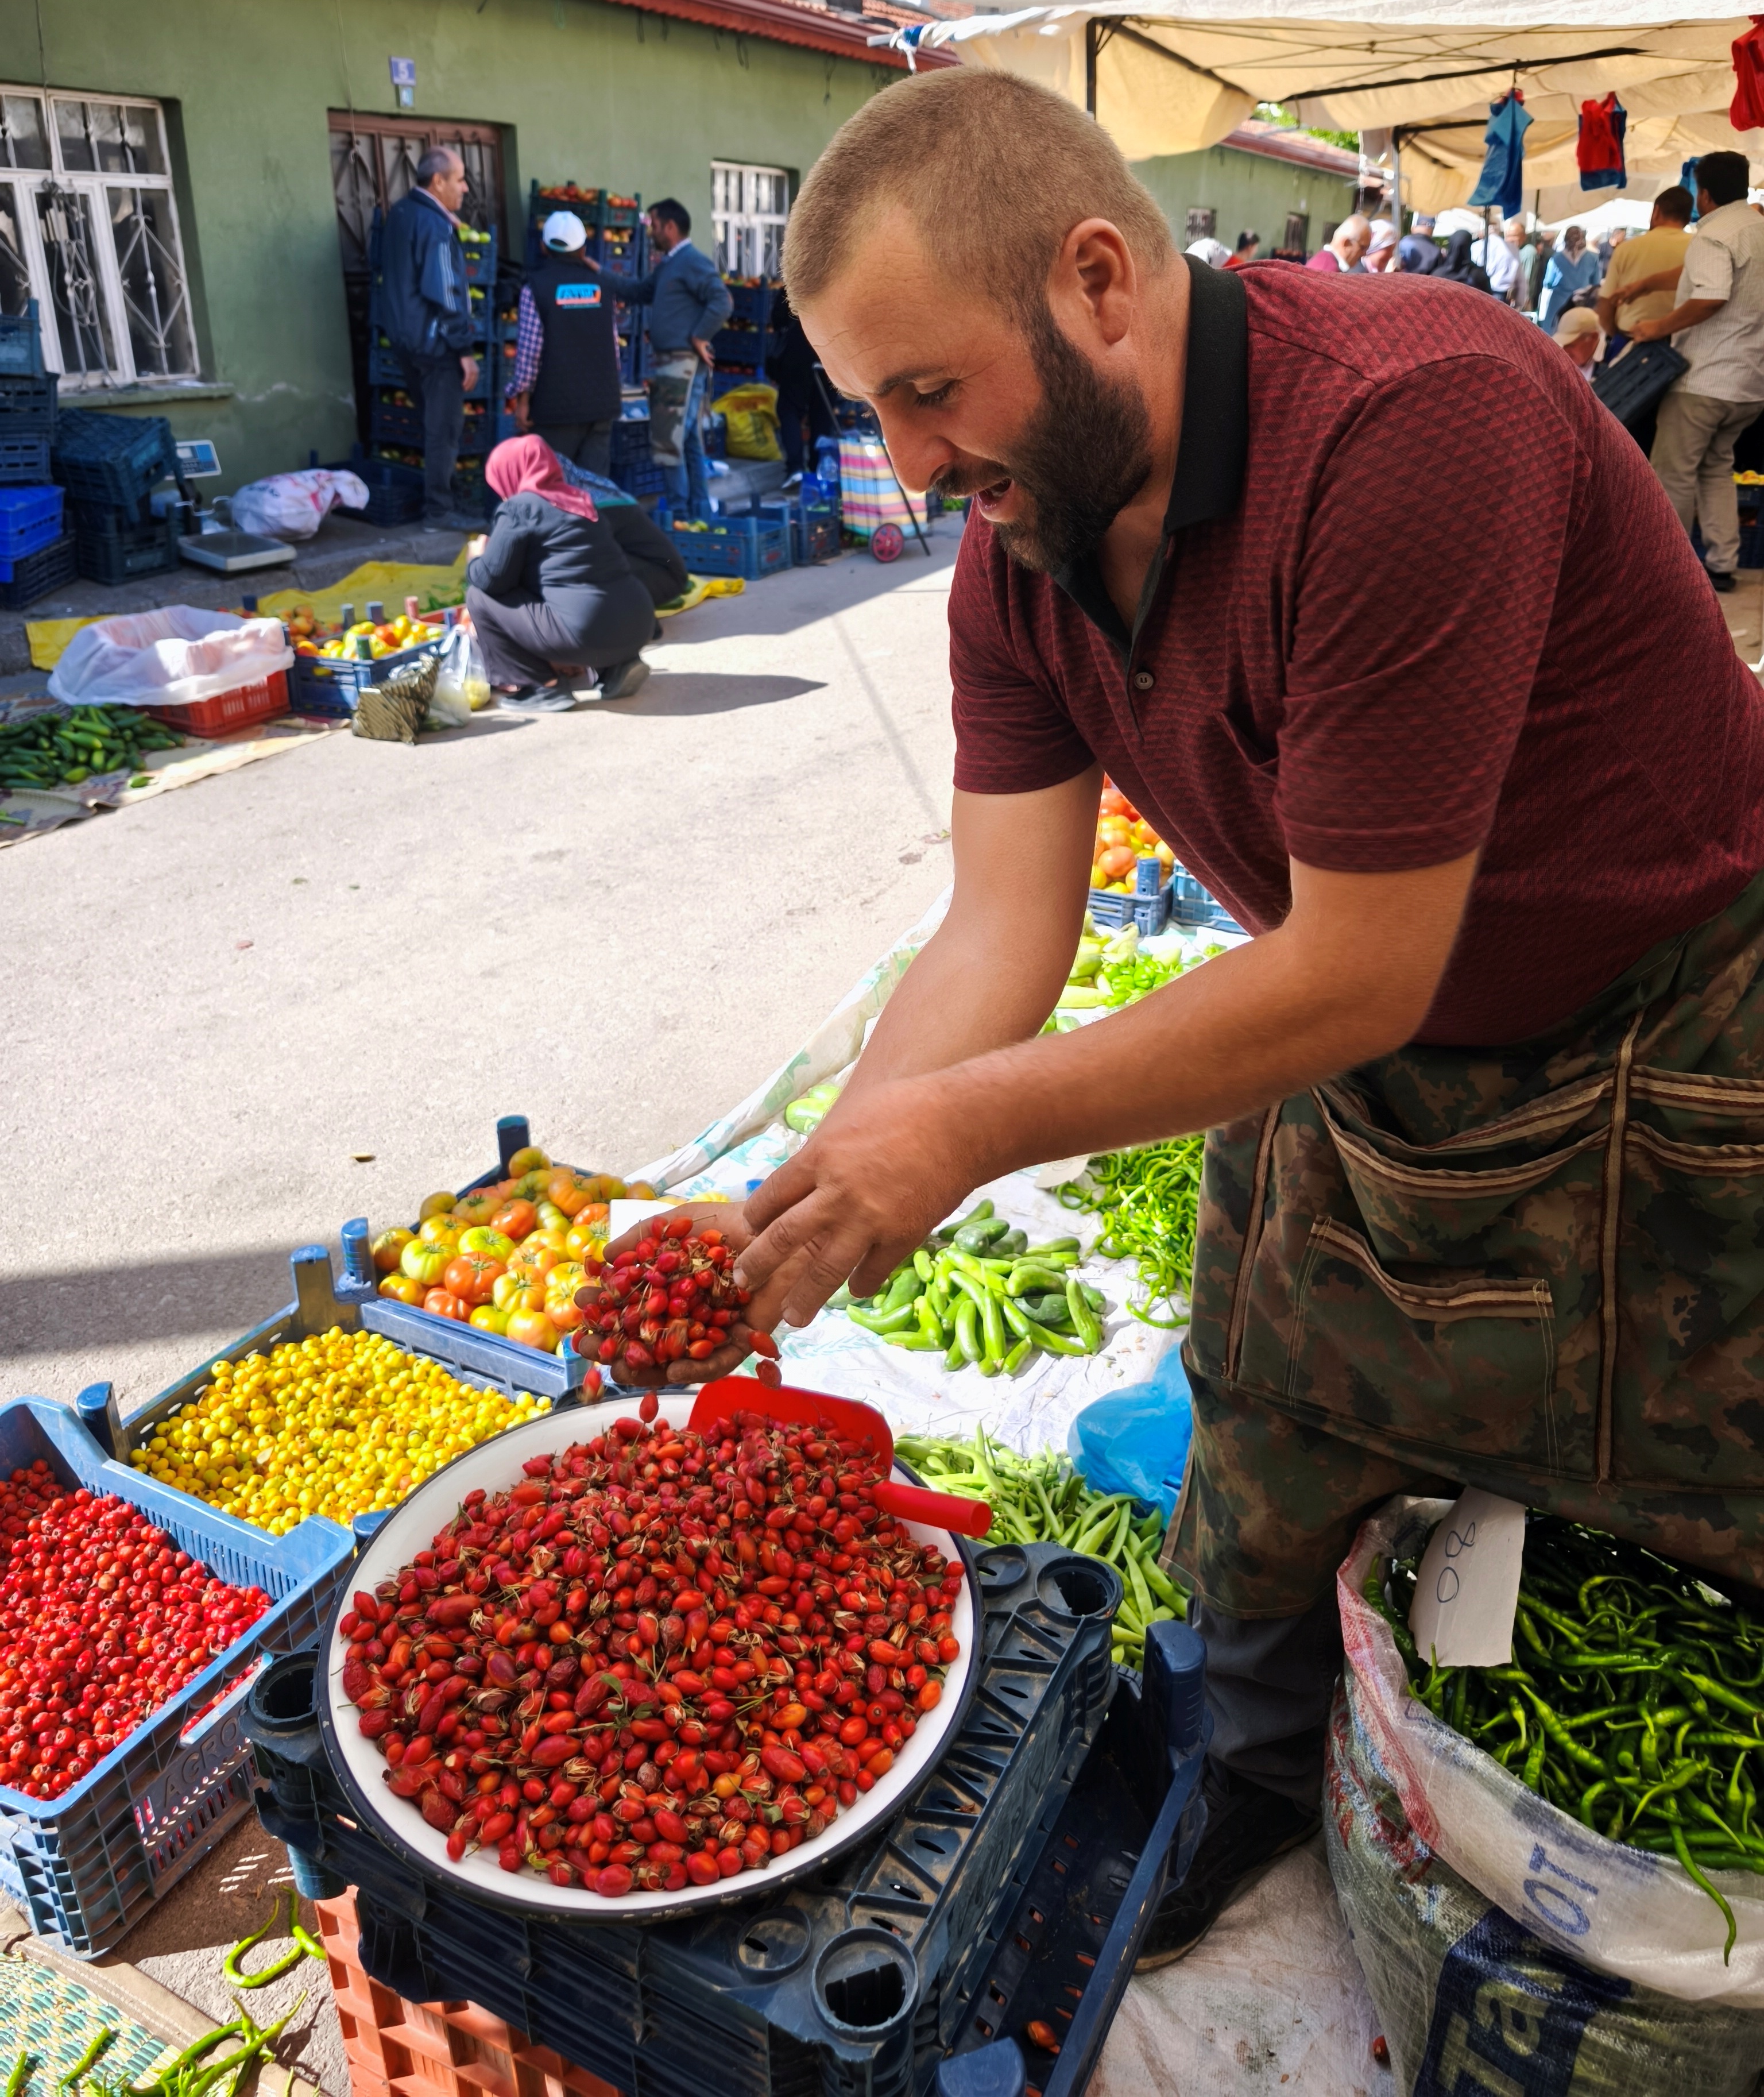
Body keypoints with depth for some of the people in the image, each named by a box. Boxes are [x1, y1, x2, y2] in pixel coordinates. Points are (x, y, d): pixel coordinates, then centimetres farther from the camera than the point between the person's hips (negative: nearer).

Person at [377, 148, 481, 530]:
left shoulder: (400, 213, 10)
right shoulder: (436, 226, -17)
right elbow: (445, 293, -22)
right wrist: (465, 349, -19)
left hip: (403, 336, 9)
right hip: (434, 341, -9)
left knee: (427, 419, 17)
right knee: (444, 427, -2)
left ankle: (433, 500, 22)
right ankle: (439, 510, 1)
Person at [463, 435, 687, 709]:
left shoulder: (517, 509, 0)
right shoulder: (580, 500, 22)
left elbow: (492, 580, -3)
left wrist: (475, 562, 21)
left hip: (588, 634, -7)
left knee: (480, 597, 8)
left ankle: (541, 687, 5)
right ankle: (617, 666, 16)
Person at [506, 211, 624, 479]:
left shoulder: (536, 286, -4)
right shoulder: (600, 285, 9)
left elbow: (530, 346, -8)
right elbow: (614, 344, 12)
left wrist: (522, 397, -2)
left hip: (559, 401, -4)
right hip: (602, 400, 4)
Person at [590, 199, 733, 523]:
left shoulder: (693, 262, -12)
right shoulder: (667, 265, 19)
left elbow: (723, 302, -23)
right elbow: (639, 291, 24)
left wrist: (699, 338, -19)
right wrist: (599, 272, 19)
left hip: (684, 366, -10)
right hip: (669, 365, 10)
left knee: (667, 443, -9)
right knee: (688, 443, 12)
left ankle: (681, 516, -4)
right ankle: (699, 515, 17)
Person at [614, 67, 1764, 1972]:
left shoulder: (1410, 420, -33)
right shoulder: (1018, 563, -9)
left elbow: (1356, 971, -32)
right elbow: (1002, 931, -12)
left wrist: (971, 1131, -27)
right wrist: (795, 1210, -23)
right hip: (1344, 1061, 7)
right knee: (1266, 1467, 18)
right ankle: (1263, 1771, 46)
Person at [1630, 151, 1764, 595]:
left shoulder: (1713, 235, -13)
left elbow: (1711, 298, -27)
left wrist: (1659, 327, -17)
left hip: (1705, 377, -9)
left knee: (1674, 472, 0)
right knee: (1717, 467, 16)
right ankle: (1722, 564, 11)